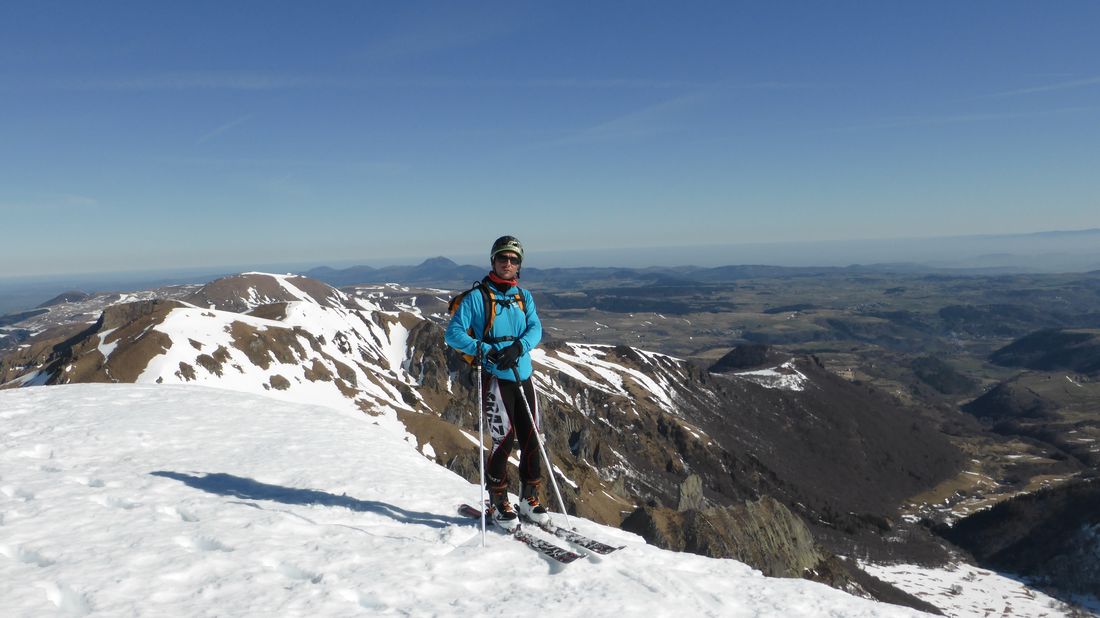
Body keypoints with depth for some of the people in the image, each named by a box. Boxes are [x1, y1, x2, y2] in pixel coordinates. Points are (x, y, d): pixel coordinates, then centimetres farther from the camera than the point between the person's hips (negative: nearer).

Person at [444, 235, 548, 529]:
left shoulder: (524, 296, 13)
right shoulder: (476, 296, -3)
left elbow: (535, 328, 1)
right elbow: (453, 333, -7)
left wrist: (517, 347, -19)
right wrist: (483, 349, -23)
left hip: (523, 377, 5)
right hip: (495, 379, -5)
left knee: (531, 439, 8)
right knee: (504, 440, -7)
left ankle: (529, 499, 25)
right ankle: (498, 504, 12)